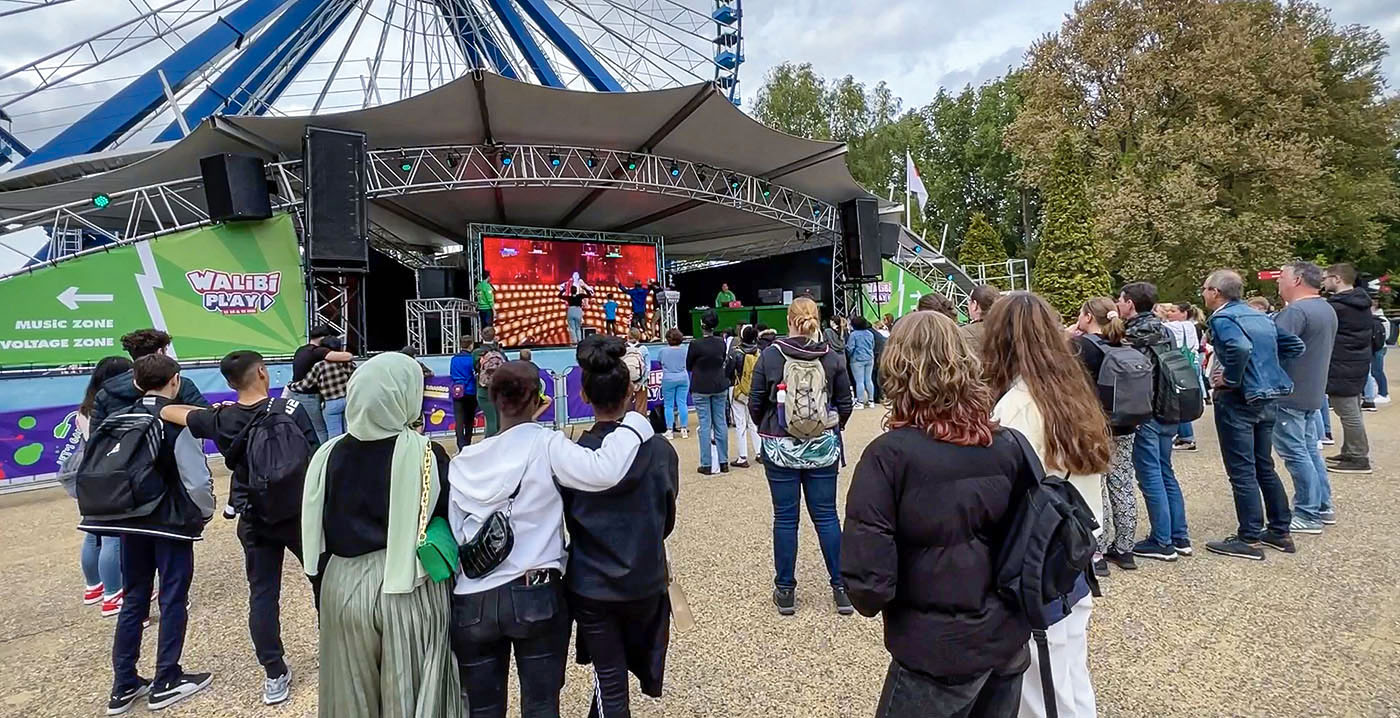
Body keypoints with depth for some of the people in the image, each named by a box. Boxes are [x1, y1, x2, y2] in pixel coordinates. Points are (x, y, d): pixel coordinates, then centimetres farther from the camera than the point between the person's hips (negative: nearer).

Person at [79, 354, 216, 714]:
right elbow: (196, 479, -18)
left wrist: (121, 509, 12)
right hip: (172, 523, -6)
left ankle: (123, 686, 21)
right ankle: (166, 683, 14)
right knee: (173, 599, 6)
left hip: (130, 521, 6)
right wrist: (206, 511, 0)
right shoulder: (178, 421, -14)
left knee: (133, 598, 15)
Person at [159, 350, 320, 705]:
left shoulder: (221, 420, -4)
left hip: (254, 520, 2)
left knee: (262, 594, 10)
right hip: (299, 511, -2)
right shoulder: (290, 409, -13)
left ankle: (275, 675, 15)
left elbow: (168, 412, 12)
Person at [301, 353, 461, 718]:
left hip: (344, 585, 4)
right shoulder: (425, 454, -14)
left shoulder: (331, 454, -3)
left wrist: (325, 579, 16)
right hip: (410, 588, -3)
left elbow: (317, 529, 5)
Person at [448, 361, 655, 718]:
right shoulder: (544, 444, -10)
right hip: (536, 596, -3)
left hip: (471, 602, 3)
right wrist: (635, 423, -12)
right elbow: (603, 471, -24)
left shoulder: (463, 462, 3)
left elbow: (453, 534, 5)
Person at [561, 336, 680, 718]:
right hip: (646, 581, 1)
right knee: (621, 665, 26)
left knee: (610, 679, 15)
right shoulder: (660, 450, -13)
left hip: (591, 584, -1)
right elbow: (667, 519, -1)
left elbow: (566, 522, -4)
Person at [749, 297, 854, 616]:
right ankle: (841, 589, 17)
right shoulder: (833, 358, -4)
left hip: (780, 447, -1)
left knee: (785, 518, 7)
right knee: (826, 515, 10)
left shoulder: (769, 356, -8)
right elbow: (845, 404, 2)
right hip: (823, 448, 1)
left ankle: (785, 591, 18)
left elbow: (755, 403, -4)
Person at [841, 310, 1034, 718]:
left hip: (937, 652, -5)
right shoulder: (1008, 446, -7)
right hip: (1008, 639, 5)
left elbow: (867, 578, -23)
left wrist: (871, 602, -2)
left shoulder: (889, 455, -21)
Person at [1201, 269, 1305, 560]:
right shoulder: (1260, 316, 13)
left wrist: (1230, 378, -19)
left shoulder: (1222, 318, -14)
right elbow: (1295, 345, 16)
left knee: (1241, 471, -1)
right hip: (1269, 397, 9)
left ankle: (1249, 539, 5)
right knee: (1264, 466, 19)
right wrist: (1265, 364, 12)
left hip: (1239, 399, -9)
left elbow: (1240, 348, -33)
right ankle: (1280, 531, 26)